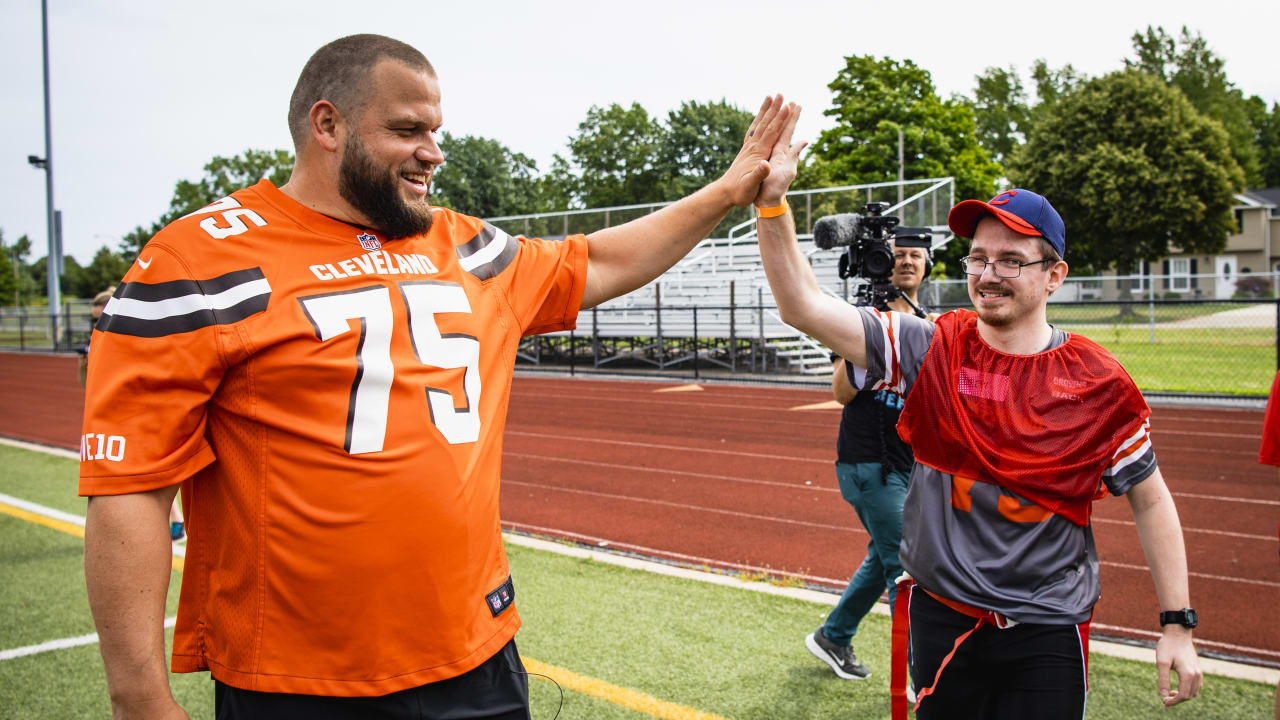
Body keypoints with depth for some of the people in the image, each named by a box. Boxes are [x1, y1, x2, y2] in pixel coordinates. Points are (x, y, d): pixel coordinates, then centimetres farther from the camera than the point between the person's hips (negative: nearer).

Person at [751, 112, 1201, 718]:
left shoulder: (1097, 381, -7)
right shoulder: (932, 350, -6)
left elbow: (1150, 500, 3)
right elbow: (803, 308, -15)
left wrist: (1177, 626, 2)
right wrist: (771, 202, -28)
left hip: (1048, 634, -1)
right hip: (941, 618, 1)